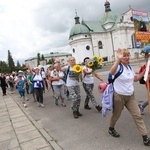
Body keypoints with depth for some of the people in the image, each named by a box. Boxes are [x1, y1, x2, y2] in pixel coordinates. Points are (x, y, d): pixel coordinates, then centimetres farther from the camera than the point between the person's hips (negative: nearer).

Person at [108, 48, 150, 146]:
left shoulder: (129, 67, 5)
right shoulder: (118, 67, -17)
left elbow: (135, 79, 17)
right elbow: (111, 72, -42)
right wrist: (118, 59, -53)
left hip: (130, 96, 6)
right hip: (119, 96, -6)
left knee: (137, 115, 5)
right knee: (116, 115, 14)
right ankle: (111, 129, 42)